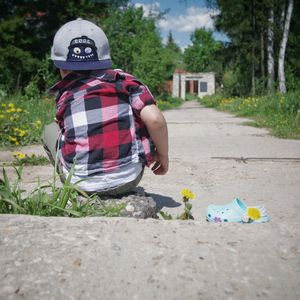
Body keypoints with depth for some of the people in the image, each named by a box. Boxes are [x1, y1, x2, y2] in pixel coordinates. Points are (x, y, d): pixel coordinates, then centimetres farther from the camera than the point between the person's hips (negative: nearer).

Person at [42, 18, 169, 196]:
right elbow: (155, 119, -8)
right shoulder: (125, 81, 5)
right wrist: (163, 155, 9)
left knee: (51, 131, 26)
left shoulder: (65, 94, 7)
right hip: (129, 179, 1)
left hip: (83, 185, 0)